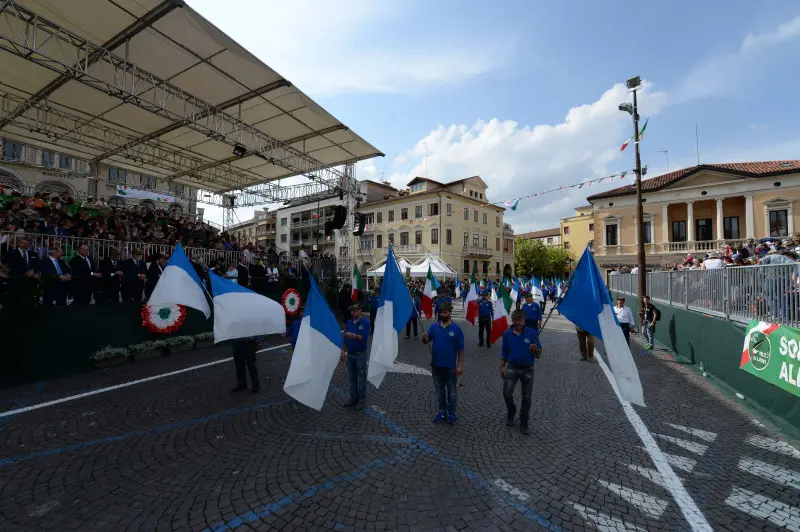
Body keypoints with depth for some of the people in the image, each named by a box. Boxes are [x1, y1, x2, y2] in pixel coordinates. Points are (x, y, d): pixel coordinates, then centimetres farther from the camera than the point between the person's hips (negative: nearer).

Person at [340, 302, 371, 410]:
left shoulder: (365, 322, -11)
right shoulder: (349, 322, 5)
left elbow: (364, 337, -22)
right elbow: (345, 338, 10)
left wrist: (353, 335, -37)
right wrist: (343, 352, 9)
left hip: (360, 354, -5)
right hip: (349, 354, 5)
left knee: (361, 378, 5)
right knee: (352, 378, 14)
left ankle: (361, 399, 16)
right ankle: (353, 398, 26)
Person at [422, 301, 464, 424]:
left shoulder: (456, 328, -9)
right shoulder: (434, 326, -1)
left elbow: (460, 349, -7)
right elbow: (426, 341, -4)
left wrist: (460, 365, -10)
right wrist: (425, 338, -28)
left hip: (450, 367, -3)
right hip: (436, 365, 3)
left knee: (452, 391, 11)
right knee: (440, 390, 17)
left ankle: (451, 413, 27)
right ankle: (442, 411, 32)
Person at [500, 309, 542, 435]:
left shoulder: (532, 333, -10)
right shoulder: (507, 334, -5)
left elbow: (539, 350, -3)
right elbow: (504, 352, 5)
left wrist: (535, 348, -26)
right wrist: (502, 367, 2)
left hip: (528, 369, 0)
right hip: (512, 368, 1)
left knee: (526, 397, 8)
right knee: (507, 393, -10)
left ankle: (523, 425, 25)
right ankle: (511, 413, 20)